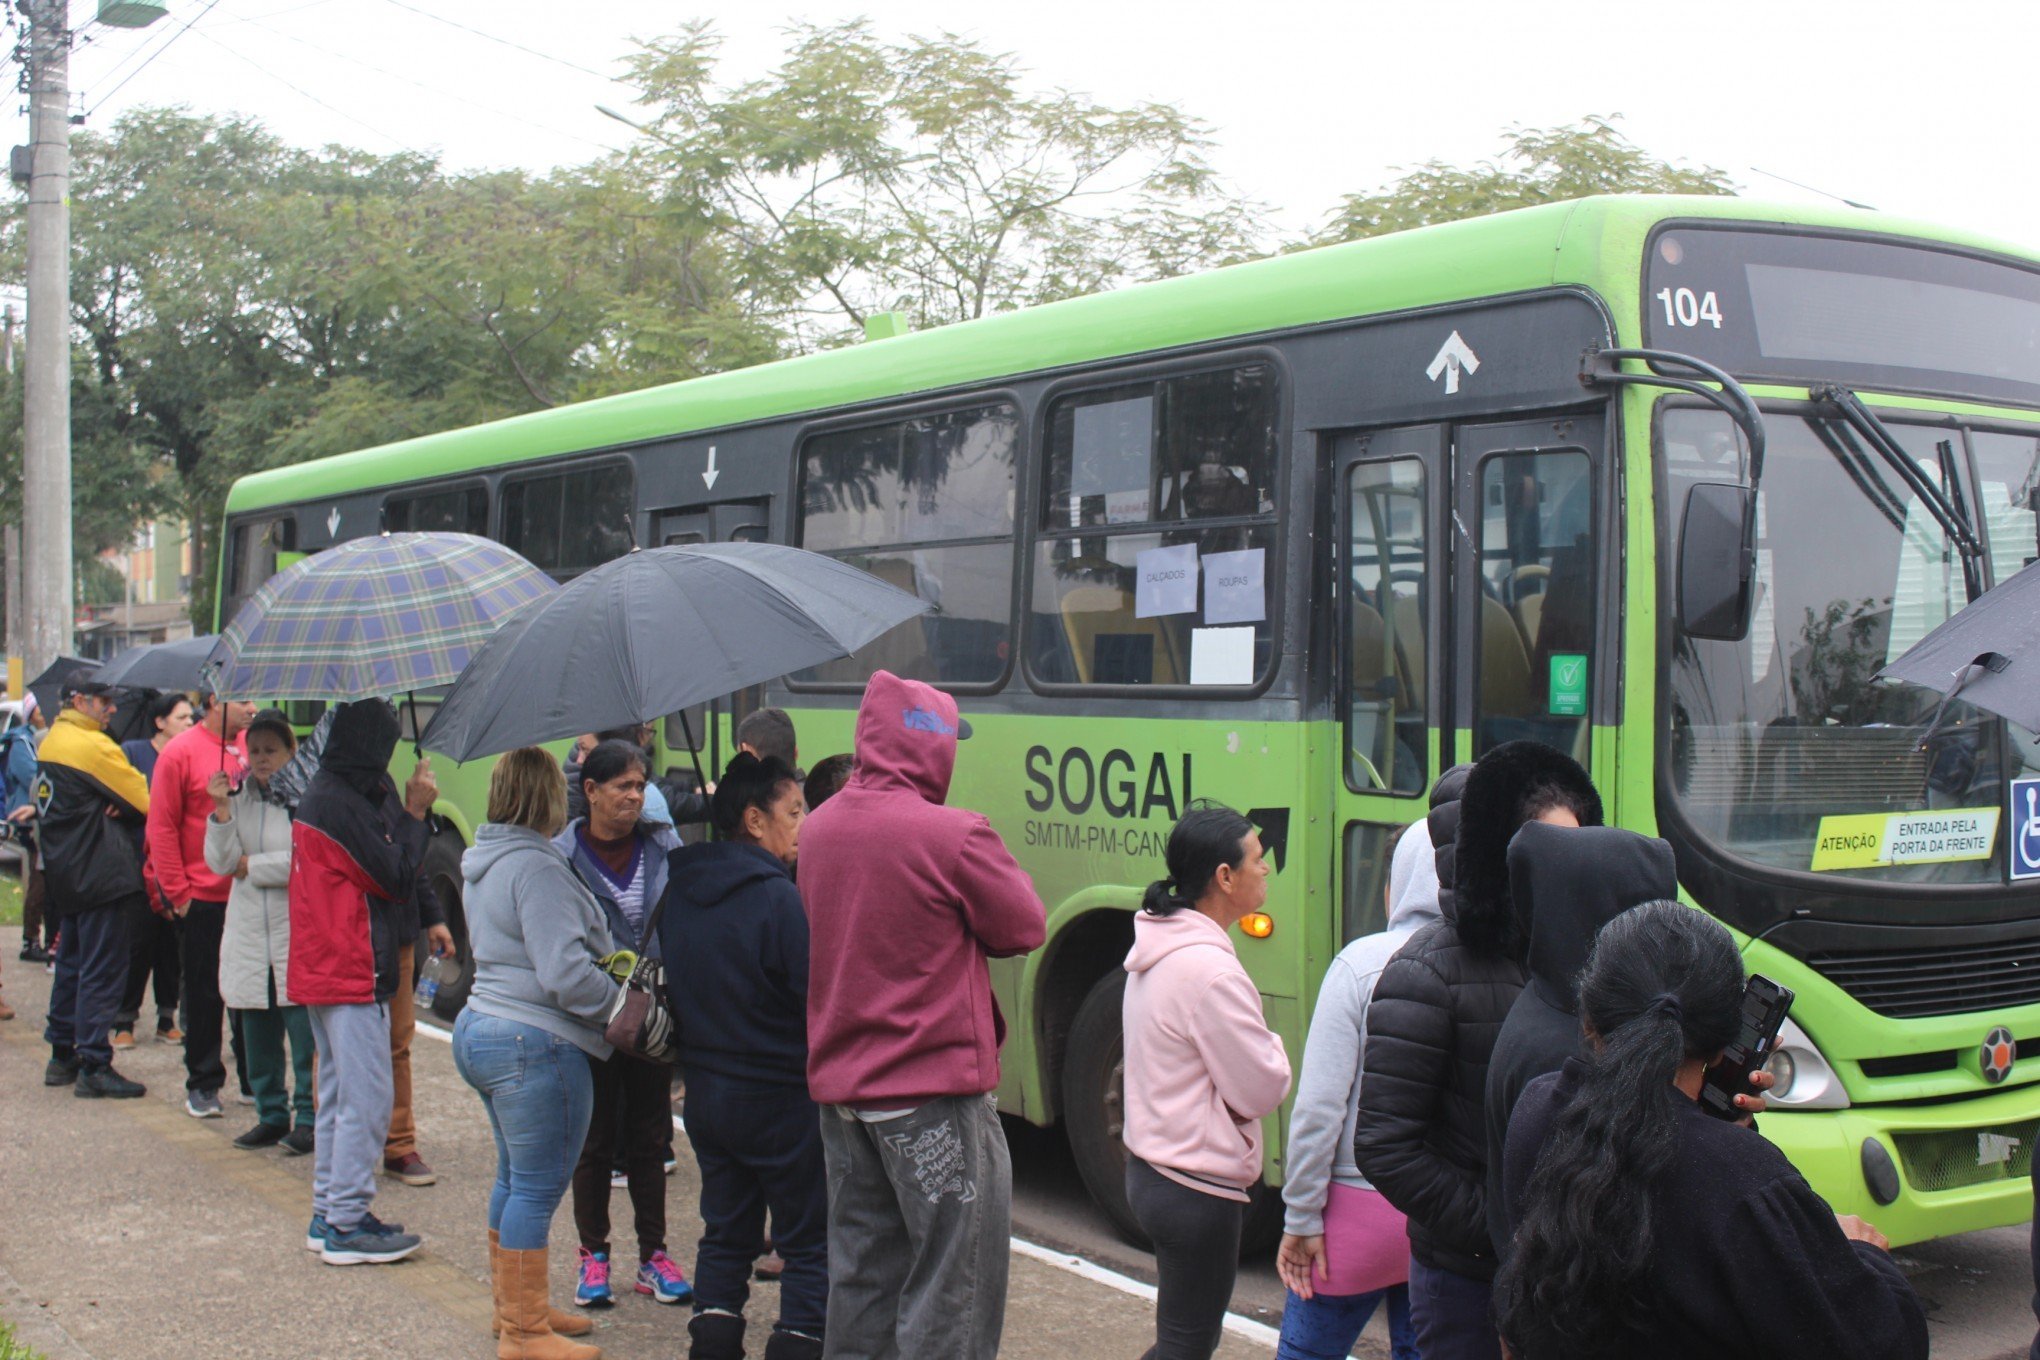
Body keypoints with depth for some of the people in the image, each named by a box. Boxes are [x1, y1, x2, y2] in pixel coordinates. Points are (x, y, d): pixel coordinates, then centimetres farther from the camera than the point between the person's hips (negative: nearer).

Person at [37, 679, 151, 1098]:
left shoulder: (52, 741, 12)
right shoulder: (91, 745, -16)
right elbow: (145, 800, -14)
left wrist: (105, 808, -10)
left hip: (65, 873, 10)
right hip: (101, 874, -10)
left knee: (72, 963, 18)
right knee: (103, 970, -6)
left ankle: (62, 1056, 24)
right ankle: (93, 1067, -5)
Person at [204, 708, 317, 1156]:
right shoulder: (240, 797, 10)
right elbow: (219, 863, 3)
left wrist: (251, 865, -5)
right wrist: (222, 809, -10)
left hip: (299, 934, -6)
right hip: (249, 934, 6)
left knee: (304, 1032, -3)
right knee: (258, 1035, 11)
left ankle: (308, 1116, 6)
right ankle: (271, 1114, 22)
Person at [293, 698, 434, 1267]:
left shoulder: (324, 794, 12)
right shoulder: (341, 803, -18)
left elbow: (385, 873, 12)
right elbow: (396, 878, -17)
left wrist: (404, 807, 5)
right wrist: (416, 812, -8)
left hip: (322, 970, 11)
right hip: (351, 970, -11)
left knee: (339, 1093, 17)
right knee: (366, 1099, -5)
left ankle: (329, 1215, 24)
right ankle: (347, 1226, -1)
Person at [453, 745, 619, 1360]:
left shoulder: (486, 861, 14)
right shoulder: (536, 866, -18)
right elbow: (565, 974, -24)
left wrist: (606, 959, 14)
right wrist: (626, 1004, -11)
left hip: (479, 1030, 11)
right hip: (535, 1044, -11)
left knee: (516, 1178, 20)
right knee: (538, 1187, -2)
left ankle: (515, 1308, 32)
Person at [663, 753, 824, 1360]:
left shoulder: (678, 892, 3)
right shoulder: (778, 897, -20)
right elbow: (820, 999, -19)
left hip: (704, 1095, 7)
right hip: (781, 1099, -7)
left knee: (724, 1235, 17)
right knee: (810, 1245, 4)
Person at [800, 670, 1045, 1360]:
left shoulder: (818, 829, 4)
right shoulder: (955, 836, -17)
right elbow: (1025, 928, -6)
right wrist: (999, 873, 10)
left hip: (839, 1082, 7)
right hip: (934, 1095, -7)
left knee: (861, 1278, 17)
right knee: (955, 1283, 2)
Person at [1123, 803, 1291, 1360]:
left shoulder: (1157, 949, 7)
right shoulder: (1209, 970, -24)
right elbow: (1262, 1089, -18)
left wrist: (1254, 1045, 7)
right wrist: (1272, 1046, 1)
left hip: (1149, 1167, 10)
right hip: (1198, 1188, -10)